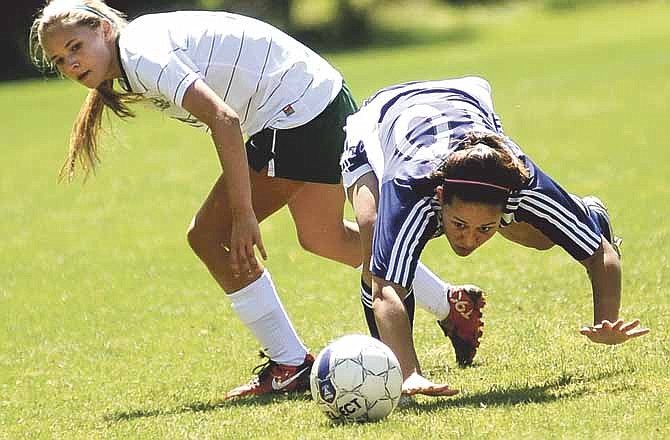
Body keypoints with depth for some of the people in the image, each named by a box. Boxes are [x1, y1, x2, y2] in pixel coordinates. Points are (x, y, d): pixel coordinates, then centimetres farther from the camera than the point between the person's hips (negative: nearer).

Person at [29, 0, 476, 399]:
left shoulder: (141, 54, -19)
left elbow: (224, 121, -28)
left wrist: (243, 215, -28)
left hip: (300, 109, -11)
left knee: (208, 235, -8)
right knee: (324, 236, 28)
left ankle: (290, 365, -4)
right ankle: (452, 305, 40)